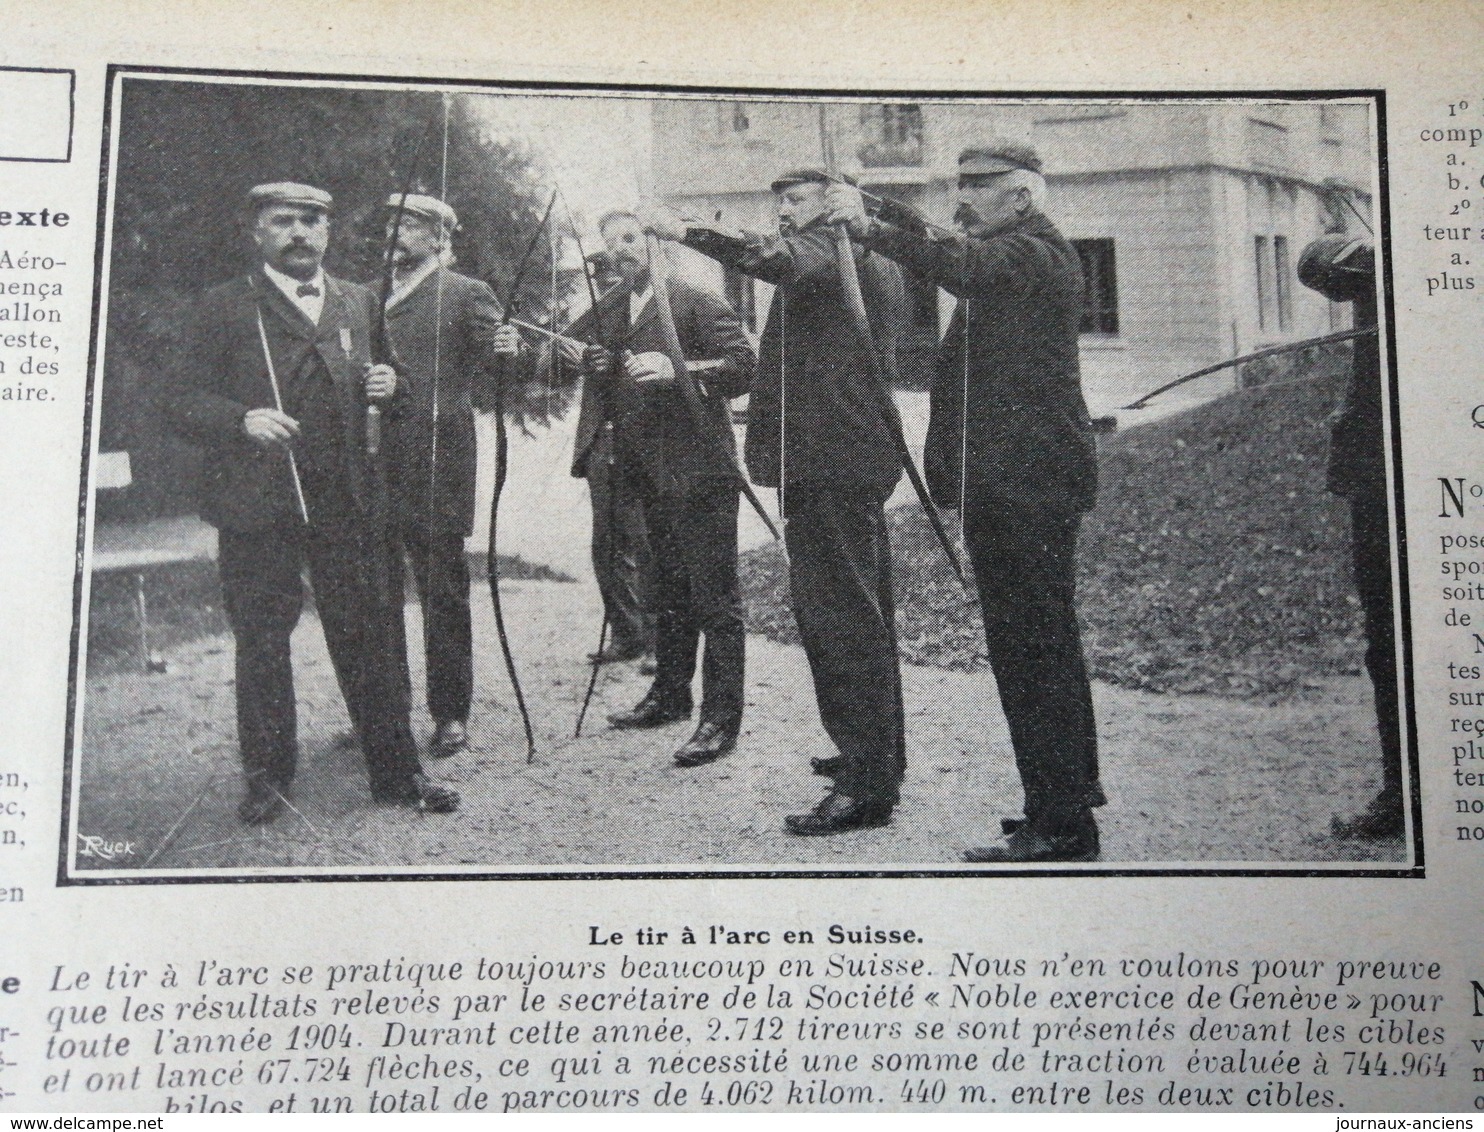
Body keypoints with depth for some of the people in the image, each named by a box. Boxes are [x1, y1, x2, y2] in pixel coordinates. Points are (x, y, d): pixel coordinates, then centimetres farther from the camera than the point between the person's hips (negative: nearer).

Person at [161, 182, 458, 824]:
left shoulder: (359, 304, 15)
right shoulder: (224, 308, 3)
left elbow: (378, 391, 24)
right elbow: (179, 398, -2)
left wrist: (390, 386, 0)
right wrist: (242, 419, -20)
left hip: (349, 501, 2)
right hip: (256, 506, -2)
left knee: (372, 636, 3)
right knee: (260, 642, 6)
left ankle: (395, 771, 13)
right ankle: (267, 778, 20)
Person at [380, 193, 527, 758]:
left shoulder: (466, 295, 2)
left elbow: (492, 375, -6)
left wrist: (511, 353, -25)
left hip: (437, 462, -5)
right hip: (376, 459, 5)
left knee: (443, 589, 0)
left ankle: (451, 714, 8)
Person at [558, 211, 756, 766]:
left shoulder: (696, 303, -8)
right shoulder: (607, 311, 15)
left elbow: (743, 366, -16)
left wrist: (677, 370, -28)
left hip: (699, 473, -8)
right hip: (650, 476, 8)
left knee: (714, 598, -5)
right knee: (667, 594, 18)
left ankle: (721, 719, -2)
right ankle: (670, 695, 31)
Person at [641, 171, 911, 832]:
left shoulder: (833, 246, -9)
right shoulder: (876, 263, 23)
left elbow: (775, 259, -31)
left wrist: (685, 231, -28)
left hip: (823, 461, -11)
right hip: (863, 457, 11)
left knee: (836, 617, -11)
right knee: (864, 613, 18)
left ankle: (866, 785, -10)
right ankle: (878, 755, 30)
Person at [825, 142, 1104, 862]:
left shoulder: (1035, 253, -10)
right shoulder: (1008, 257, 23)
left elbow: (962, 264, -26)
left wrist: (873, 227, -33)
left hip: (1023, 483, -11)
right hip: (1011, 484, 11)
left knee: (1031, 650, -10)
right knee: (1046, 648, 15)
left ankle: (1057, 828, -7)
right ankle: (1069, 815, 25)